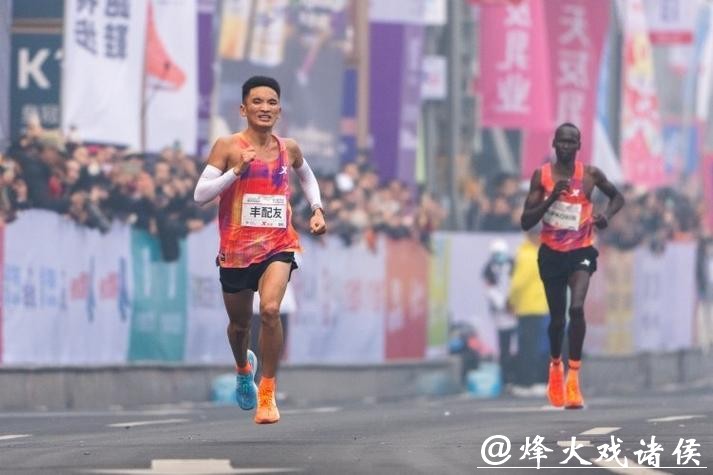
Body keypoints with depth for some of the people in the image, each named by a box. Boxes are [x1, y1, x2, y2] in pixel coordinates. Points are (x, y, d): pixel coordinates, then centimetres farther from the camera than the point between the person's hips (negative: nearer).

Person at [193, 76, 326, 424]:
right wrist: (236, 170, -21)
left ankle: (267, 392, -11)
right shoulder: (227, 147, -5)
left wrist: (317, 209, 14)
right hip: (236, 248, 0)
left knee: (270, 310, -24)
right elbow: (200, 194, -10)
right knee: (239, 323, 16)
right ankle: (244, 369, 51)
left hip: (278, 246, 0)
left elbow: (306, 176, 29)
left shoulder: (288, 149, 6)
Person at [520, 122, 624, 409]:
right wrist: (552, 197, -20)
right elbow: (526, 222, -7)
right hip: (551, 253, 2)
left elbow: (617, 197, 14)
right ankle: (555, 365, 42)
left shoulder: (591, 175, -4)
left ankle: (573, 376, -20)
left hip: (580, 252, -2)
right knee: (557, 318, 13)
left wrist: (607, 216, -7)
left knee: (577, 308, -24)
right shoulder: (541, 176, -4)